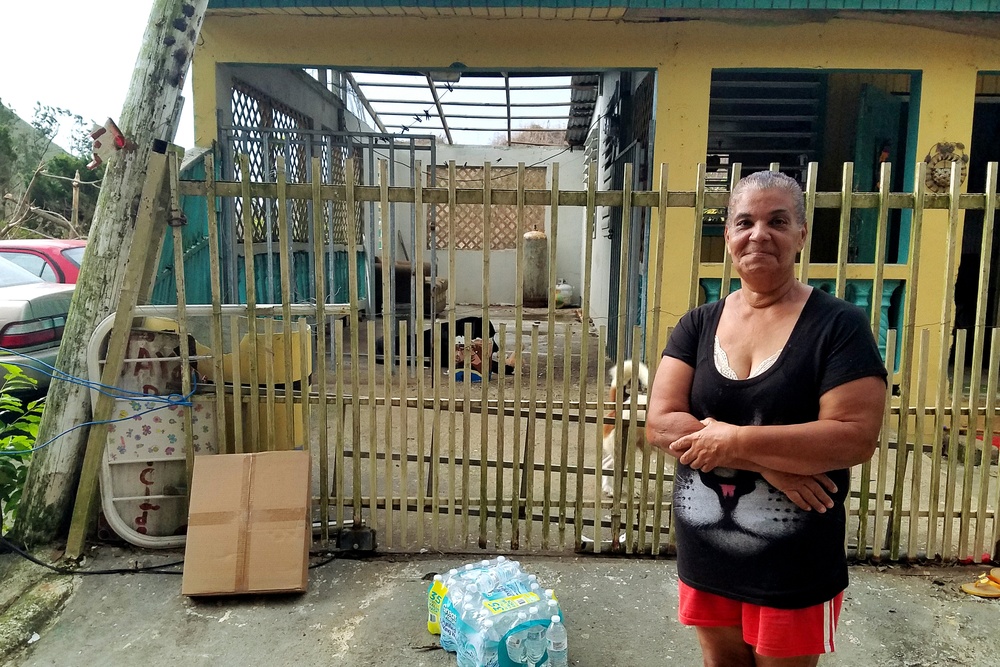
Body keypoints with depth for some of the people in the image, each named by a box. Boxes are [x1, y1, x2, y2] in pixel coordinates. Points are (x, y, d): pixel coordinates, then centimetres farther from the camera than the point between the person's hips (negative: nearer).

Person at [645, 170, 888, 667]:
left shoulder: (838, 325, -10)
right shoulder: (697, 325, -1)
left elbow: (856, 437, -19)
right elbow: (659, 425, -10)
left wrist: (735, 442, -22)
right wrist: (766, 461, -20)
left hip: (795, 571, -3)